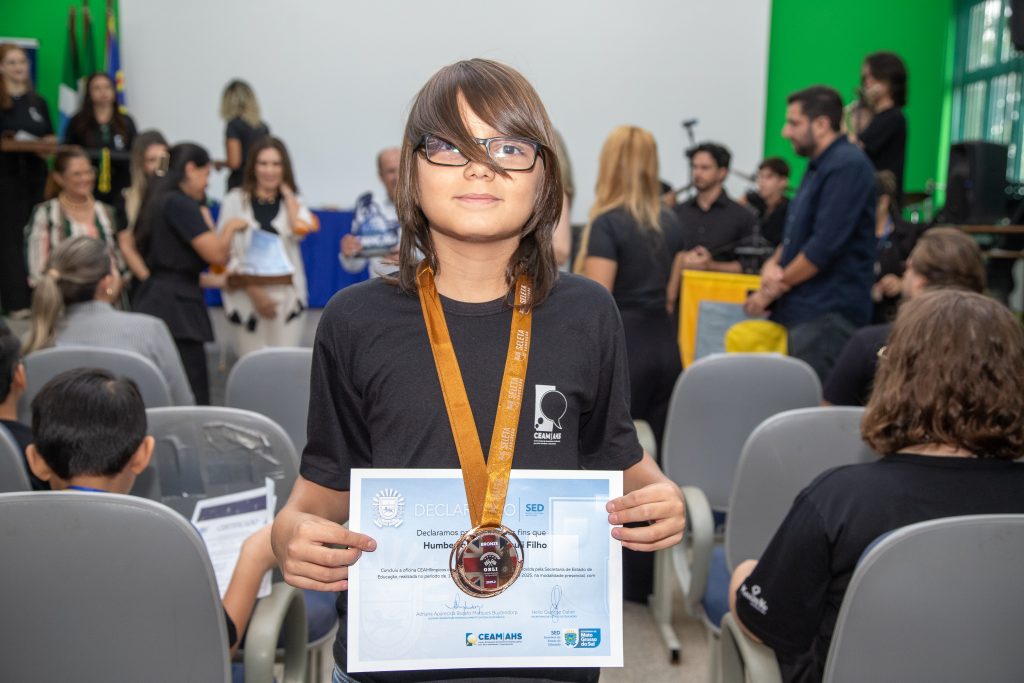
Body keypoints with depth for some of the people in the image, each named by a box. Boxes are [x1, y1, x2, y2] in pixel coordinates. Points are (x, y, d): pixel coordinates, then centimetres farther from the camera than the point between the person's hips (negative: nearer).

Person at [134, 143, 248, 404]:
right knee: (192, 400, -10)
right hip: (174, 307, -10)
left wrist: (217, 281, 25)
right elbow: (217, 255, -14)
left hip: (156, 303, 10)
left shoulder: (160, 201, 19)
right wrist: (231, 226, 5)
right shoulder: (181, 204, -10)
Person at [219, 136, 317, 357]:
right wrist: (255, 293, -9)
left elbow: (300, 230, -10)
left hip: (286, 295, 2)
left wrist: (287, 191, 0)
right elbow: (225, 250, -1)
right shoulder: (235, 200, 4)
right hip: (247, 295, -1)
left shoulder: (292, 201, 12)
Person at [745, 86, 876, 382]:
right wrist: (772, 264, 2)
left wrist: (774, 289, -9)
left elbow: (825, 246, -19)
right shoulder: (819, 167, 19)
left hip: (826, 315, -9)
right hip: (800, 311, 9)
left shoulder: (847, 166, -12)